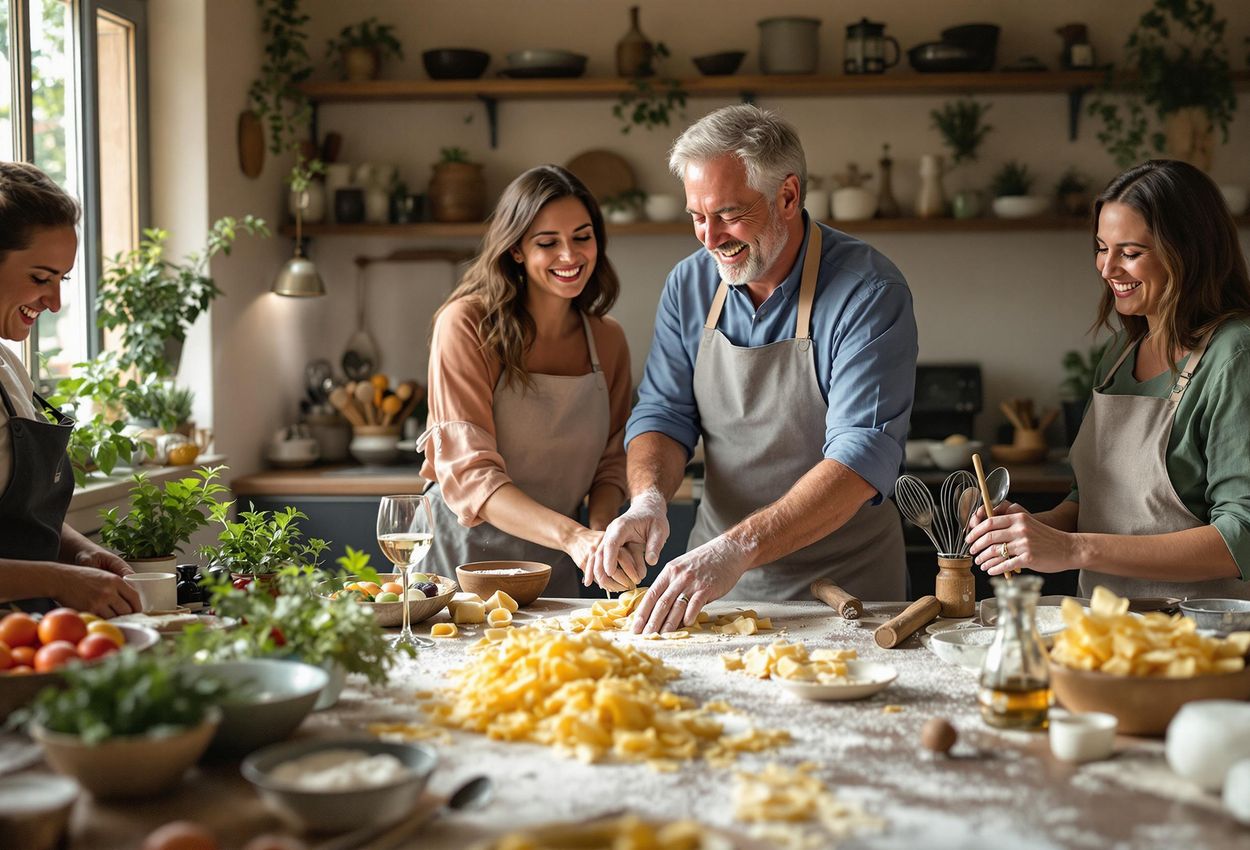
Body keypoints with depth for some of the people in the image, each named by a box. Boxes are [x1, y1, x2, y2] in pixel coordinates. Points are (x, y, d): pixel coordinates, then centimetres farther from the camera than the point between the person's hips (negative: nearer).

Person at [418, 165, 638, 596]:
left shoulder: (608, 340, 2)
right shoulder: (466, 325, -14)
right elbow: (468, 475, -21)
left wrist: (598, 527, -11)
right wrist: (571, 536, -35)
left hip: (554, 567, 4)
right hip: (462, 556, -3)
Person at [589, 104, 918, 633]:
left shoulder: (869, 292, -15)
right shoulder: (689, 285, 3)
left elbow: (864, 455, -23)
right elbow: (664, 413, 6)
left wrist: (739, 548, -34)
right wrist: (648, 497, -17)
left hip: (844, 580, -3)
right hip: (716, 573, 4)